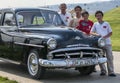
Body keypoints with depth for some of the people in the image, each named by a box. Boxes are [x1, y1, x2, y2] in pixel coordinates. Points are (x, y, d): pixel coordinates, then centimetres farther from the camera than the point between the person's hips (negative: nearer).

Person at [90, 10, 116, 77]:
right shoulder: (95, 24, 11)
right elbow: (91, 32, 6)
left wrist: (105, 37, -12)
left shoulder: (106, 24, 8)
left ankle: (111, 72, -4)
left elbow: (110, 33, 5)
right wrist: (96, 34, -14)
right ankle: (103, 71, 14)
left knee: (110, 57, -6)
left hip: (107, 43, -1)